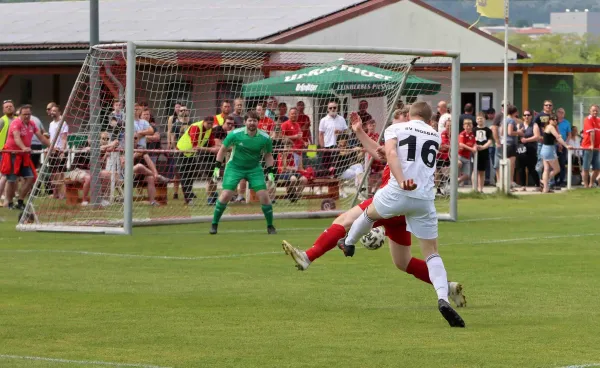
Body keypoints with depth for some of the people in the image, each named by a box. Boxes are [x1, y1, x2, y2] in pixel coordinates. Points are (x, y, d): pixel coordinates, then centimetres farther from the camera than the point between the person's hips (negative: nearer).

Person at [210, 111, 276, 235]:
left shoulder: (265, 138, -11)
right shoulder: (235, 134, -15)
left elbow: (268, 155, 5)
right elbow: (223, 149, -1)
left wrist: (270, 171, -5)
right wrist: (217, 167, -4)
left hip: (254, 169, 1)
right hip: (235, 167, -1)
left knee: (264, 196, -10)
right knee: (226, 195, -12)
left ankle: (270, 226, 8)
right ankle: (214, 224, 5)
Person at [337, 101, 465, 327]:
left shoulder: (396, 129, 6)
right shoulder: (436, 137, 17)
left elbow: (391, 153, -13)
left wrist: (402, 181, -26)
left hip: (398, 193, -2)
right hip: (425, 199, 2)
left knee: (370, 213, 32)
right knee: (432, 252, 4)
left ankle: (348, 244, 57)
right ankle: (443, 298, -17)